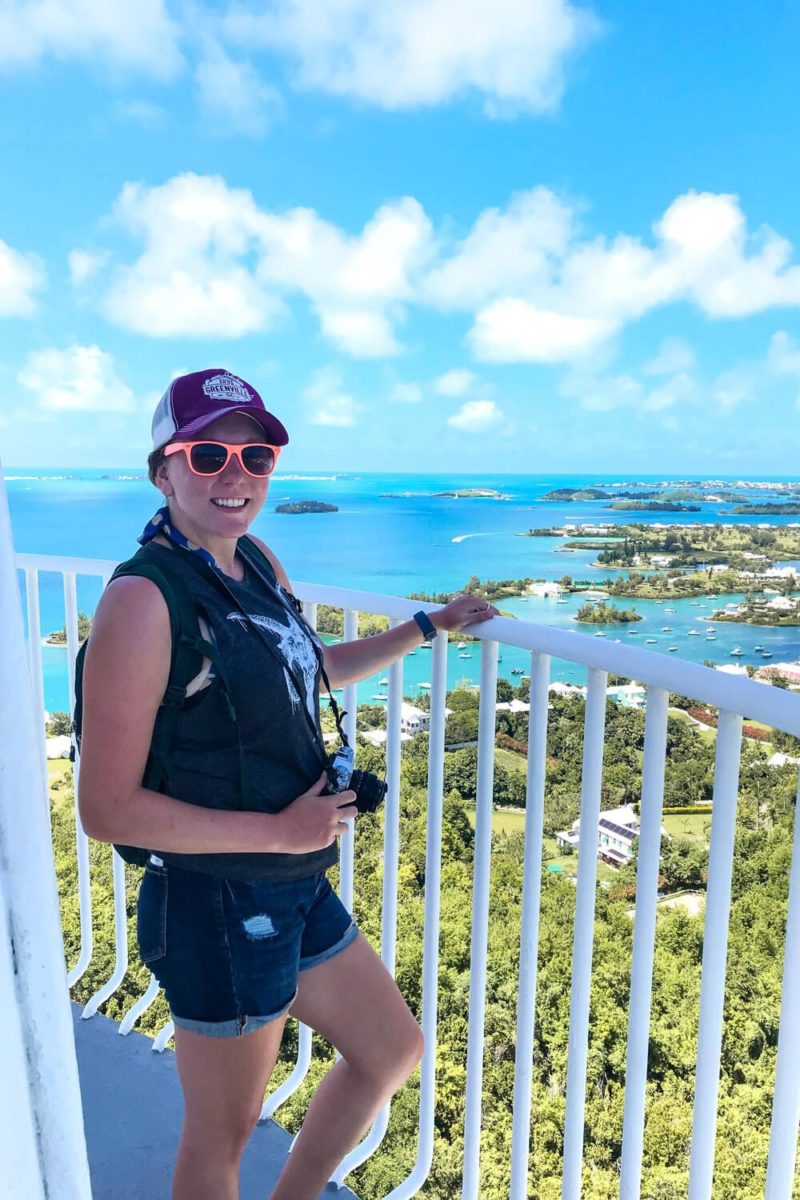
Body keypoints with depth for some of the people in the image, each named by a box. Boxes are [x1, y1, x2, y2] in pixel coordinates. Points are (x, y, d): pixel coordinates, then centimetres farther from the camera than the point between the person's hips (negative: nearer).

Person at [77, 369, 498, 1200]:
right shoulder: (144, 599, -22)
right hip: (216, 909, -8)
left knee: (392, 1051, 24)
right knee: (223, 1133, 17)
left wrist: (426, 627, 20)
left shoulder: (256, 564, 2)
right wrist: (279, 830, -19)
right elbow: (107, 809, -22)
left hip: (297, 890, 8)